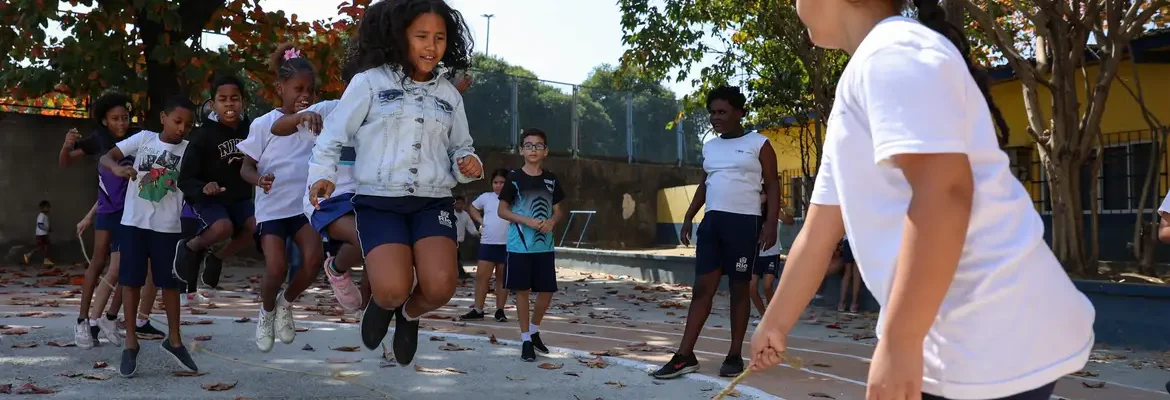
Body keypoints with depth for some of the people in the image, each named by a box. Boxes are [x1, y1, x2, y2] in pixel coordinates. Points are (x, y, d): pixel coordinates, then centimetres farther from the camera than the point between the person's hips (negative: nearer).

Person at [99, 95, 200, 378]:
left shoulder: (189, 150, 0)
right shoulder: (143, 138, 0)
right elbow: (106, 157, -3)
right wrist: (117, 168, -26)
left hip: (167, 225, 0)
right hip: (134, 221, 0)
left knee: (169, 282, 6)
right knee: (131, 280, 3)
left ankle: (174, 340, 20)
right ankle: (131, 342, 12)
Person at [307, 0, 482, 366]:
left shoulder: (449, 95, 13)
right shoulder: (370, 82, 1)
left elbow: (459, 147, 23)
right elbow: (333, 136, 6)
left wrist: (468, 163, 1)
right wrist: (323, 174, -8)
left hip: (433, 201, 3)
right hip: (380, 200, -3)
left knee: (439, 287, -21)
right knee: (393, 290, -23)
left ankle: (409, 314, 17)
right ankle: (384, 301, 18)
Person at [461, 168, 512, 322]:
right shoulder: (486, 197, 8)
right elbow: (473, 208, 24)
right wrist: (480, 220, 9)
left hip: (507, 244, -2)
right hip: (487, 243, 2)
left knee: (502, 278, 5)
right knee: (481, 275, -1)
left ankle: (500, 310, 11)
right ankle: (477, 309, 4)